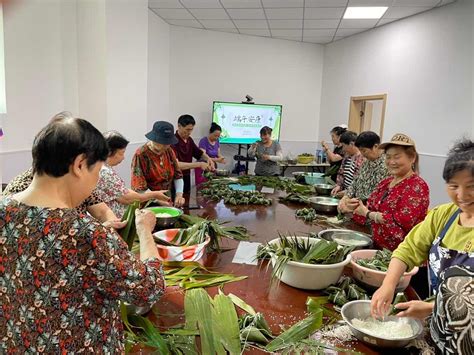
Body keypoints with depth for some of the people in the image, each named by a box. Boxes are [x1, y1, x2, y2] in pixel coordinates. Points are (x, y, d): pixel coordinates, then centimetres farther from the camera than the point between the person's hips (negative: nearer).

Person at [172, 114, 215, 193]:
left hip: (187, 179, 8)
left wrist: (208, 159, -4)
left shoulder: (189, 140, 5)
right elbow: (175, 165, -29)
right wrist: (199, 164, -30)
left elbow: (200, 153, 19)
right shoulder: (173, 141, -19)